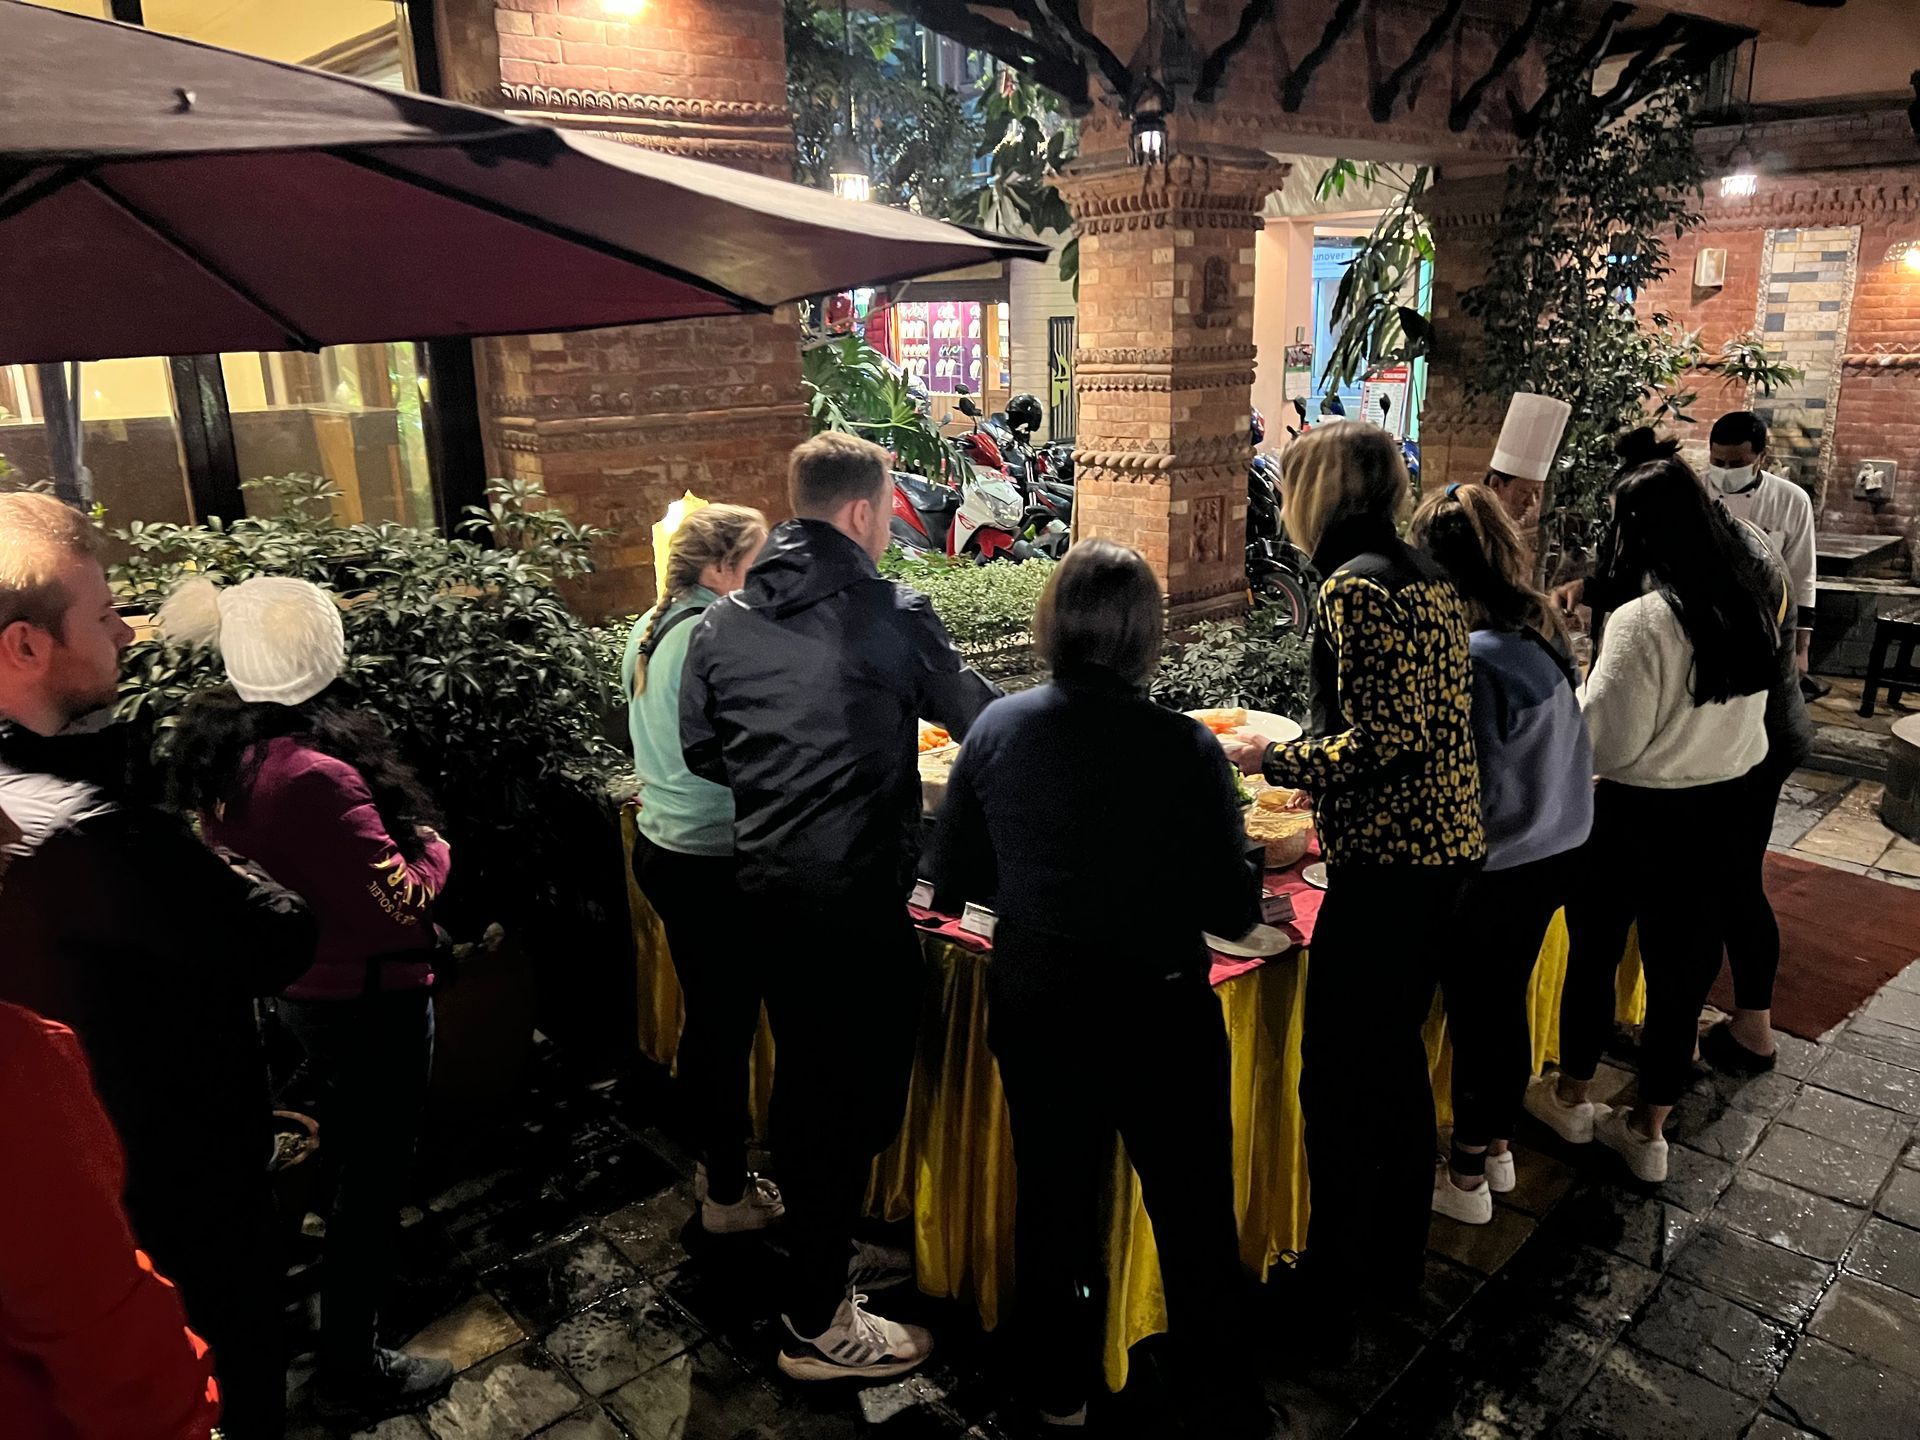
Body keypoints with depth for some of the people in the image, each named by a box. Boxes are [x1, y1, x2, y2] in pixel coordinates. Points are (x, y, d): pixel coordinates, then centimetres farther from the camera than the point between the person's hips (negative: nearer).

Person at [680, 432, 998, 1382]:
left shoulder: (723, 623, 2)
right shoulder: (892, 617, -12)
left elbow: (701, 751, 10)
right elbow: (977, 719, -2)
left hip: (765, 885, 7)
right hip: (858, 895, -6)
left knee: (801, 1070, 26)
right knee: (860, 1093, 6)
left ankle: (804, 1224, 51)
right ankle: (815, 1322, 17)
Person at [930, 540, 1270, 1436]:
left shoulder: (996, 729, -9)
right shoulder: (1186, 749, -19)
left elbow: (953, 882, -1)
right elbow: (1234, 914, -13)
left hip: (1031, 1003, 4)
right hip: (1158, 1016, -3)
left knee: (1053, 1197, 21)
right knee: (1194, 1218, 16)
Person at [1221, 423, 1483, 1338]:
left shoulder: (1355, 585, -16)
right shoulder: (1425, 574, 12)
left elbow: (1386, 737, -21)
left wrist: (1273, 759, -11)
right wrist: (1315, 762, 20)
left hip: (1386, 858, -10)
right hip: (1448, 842, 10)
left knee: (1338, 1075, 1)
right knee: (1396, 1051, 21)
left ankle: (1332, 1296, 13)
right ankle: (1398, 1254, 37)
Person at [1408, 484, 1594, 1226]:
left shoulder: (1475, 658, -26)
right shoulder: (1541, 629, 0)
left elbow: (1465, 794, -22)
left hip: (1493, 871, -8)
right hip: (1552, 852, 8)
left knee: (1476, 1021, 9)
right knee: (1507, 1005, 22)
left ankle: (1466, 1178, 27)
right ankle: (1496, 1146, 40)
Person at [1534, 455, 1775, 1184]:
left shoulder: (1640, 619, -22)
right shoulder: (1748, 607, 1)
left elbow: (1606, 739, -18)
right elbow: (1742, 708, 13)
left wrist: (1575, 687, -2)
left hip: (1638, 814, -6)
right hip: (1724, 806, 6)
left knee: (1594, 954, 15)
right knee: (1681, 967, 14)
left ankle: (1573, 1098, 33)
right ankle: (1647, 1130, 27)